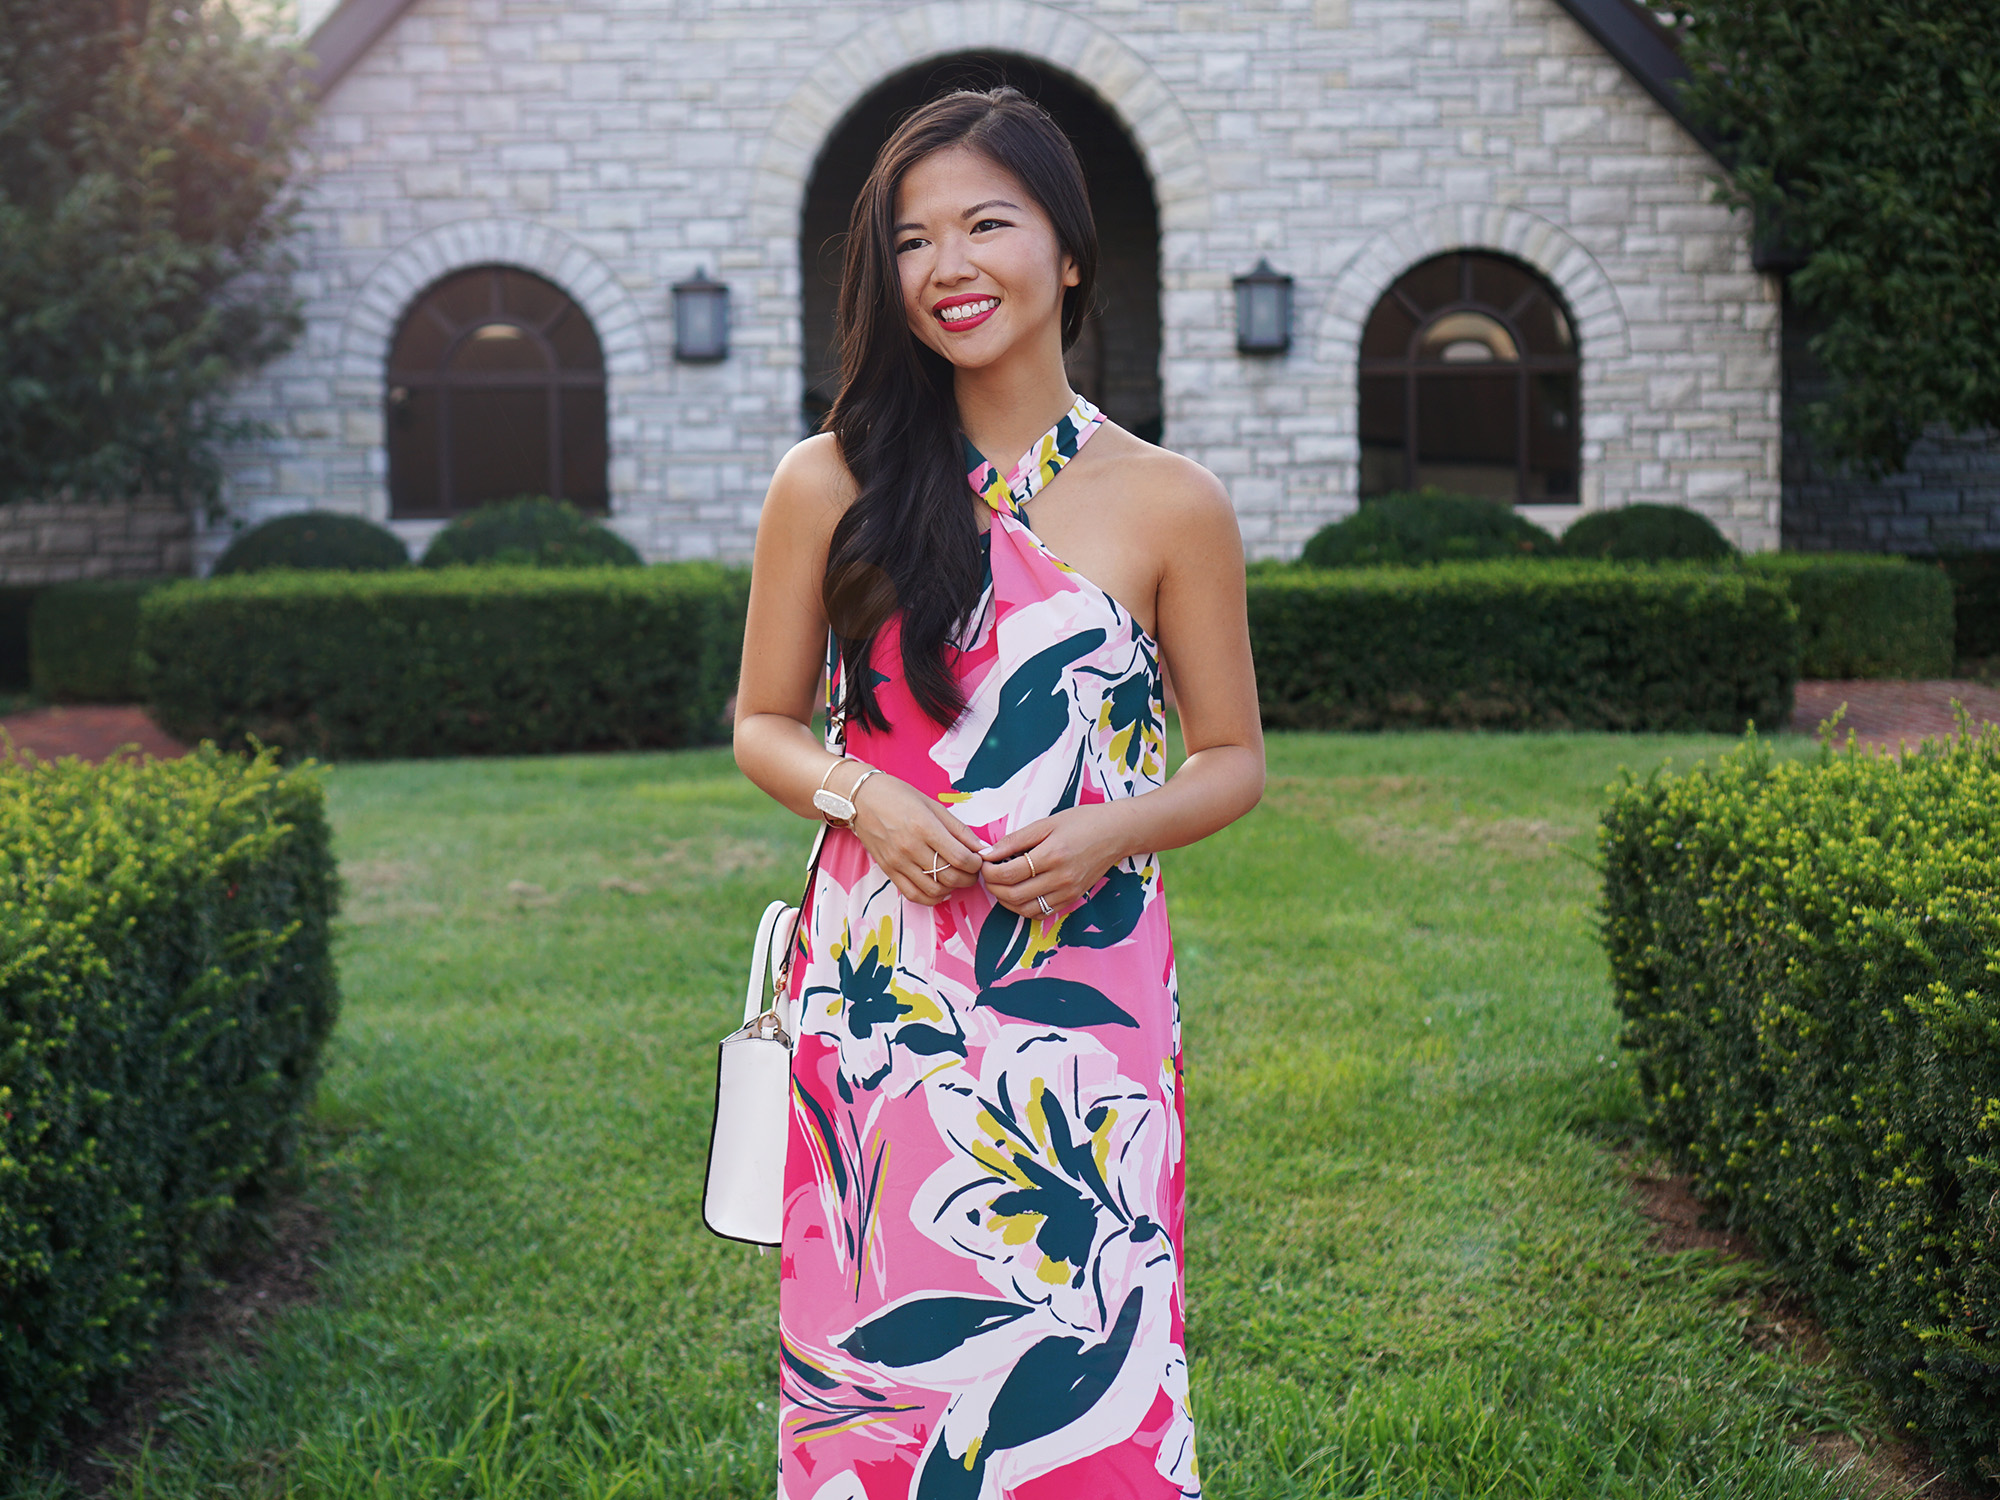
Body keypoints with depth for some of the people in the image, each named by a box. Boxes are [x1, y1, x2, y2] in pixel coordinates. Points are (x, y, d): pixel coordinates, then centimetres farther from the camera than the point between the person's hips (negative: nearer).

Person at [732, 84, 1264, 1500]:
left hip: (1087, 996, 0)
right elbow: (765, 722, 12)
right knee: (881, 1346, 3)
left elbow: (1233, 758, 9)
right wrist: (859, 795, -8)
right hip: (880, 996, 1)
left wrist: (1107, 832, -9)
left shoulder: (1169, 504, 2)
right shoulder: (832, 485, 4)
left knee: (1087, 1353, -1)